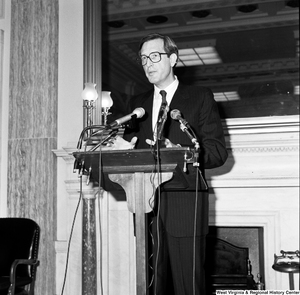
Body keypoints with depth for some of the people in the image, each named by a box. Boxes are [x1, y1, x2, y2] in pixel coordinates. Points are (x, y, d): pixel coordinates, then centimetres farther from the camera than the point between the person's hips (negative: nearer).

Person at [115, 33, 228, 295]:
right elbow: (132, 147, 17)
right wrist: (126, 149, -7)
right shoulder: (137, 104, 20)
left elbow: (218, 152, 0)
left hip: (184, 206, -3)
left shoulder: (200, 97, 6)